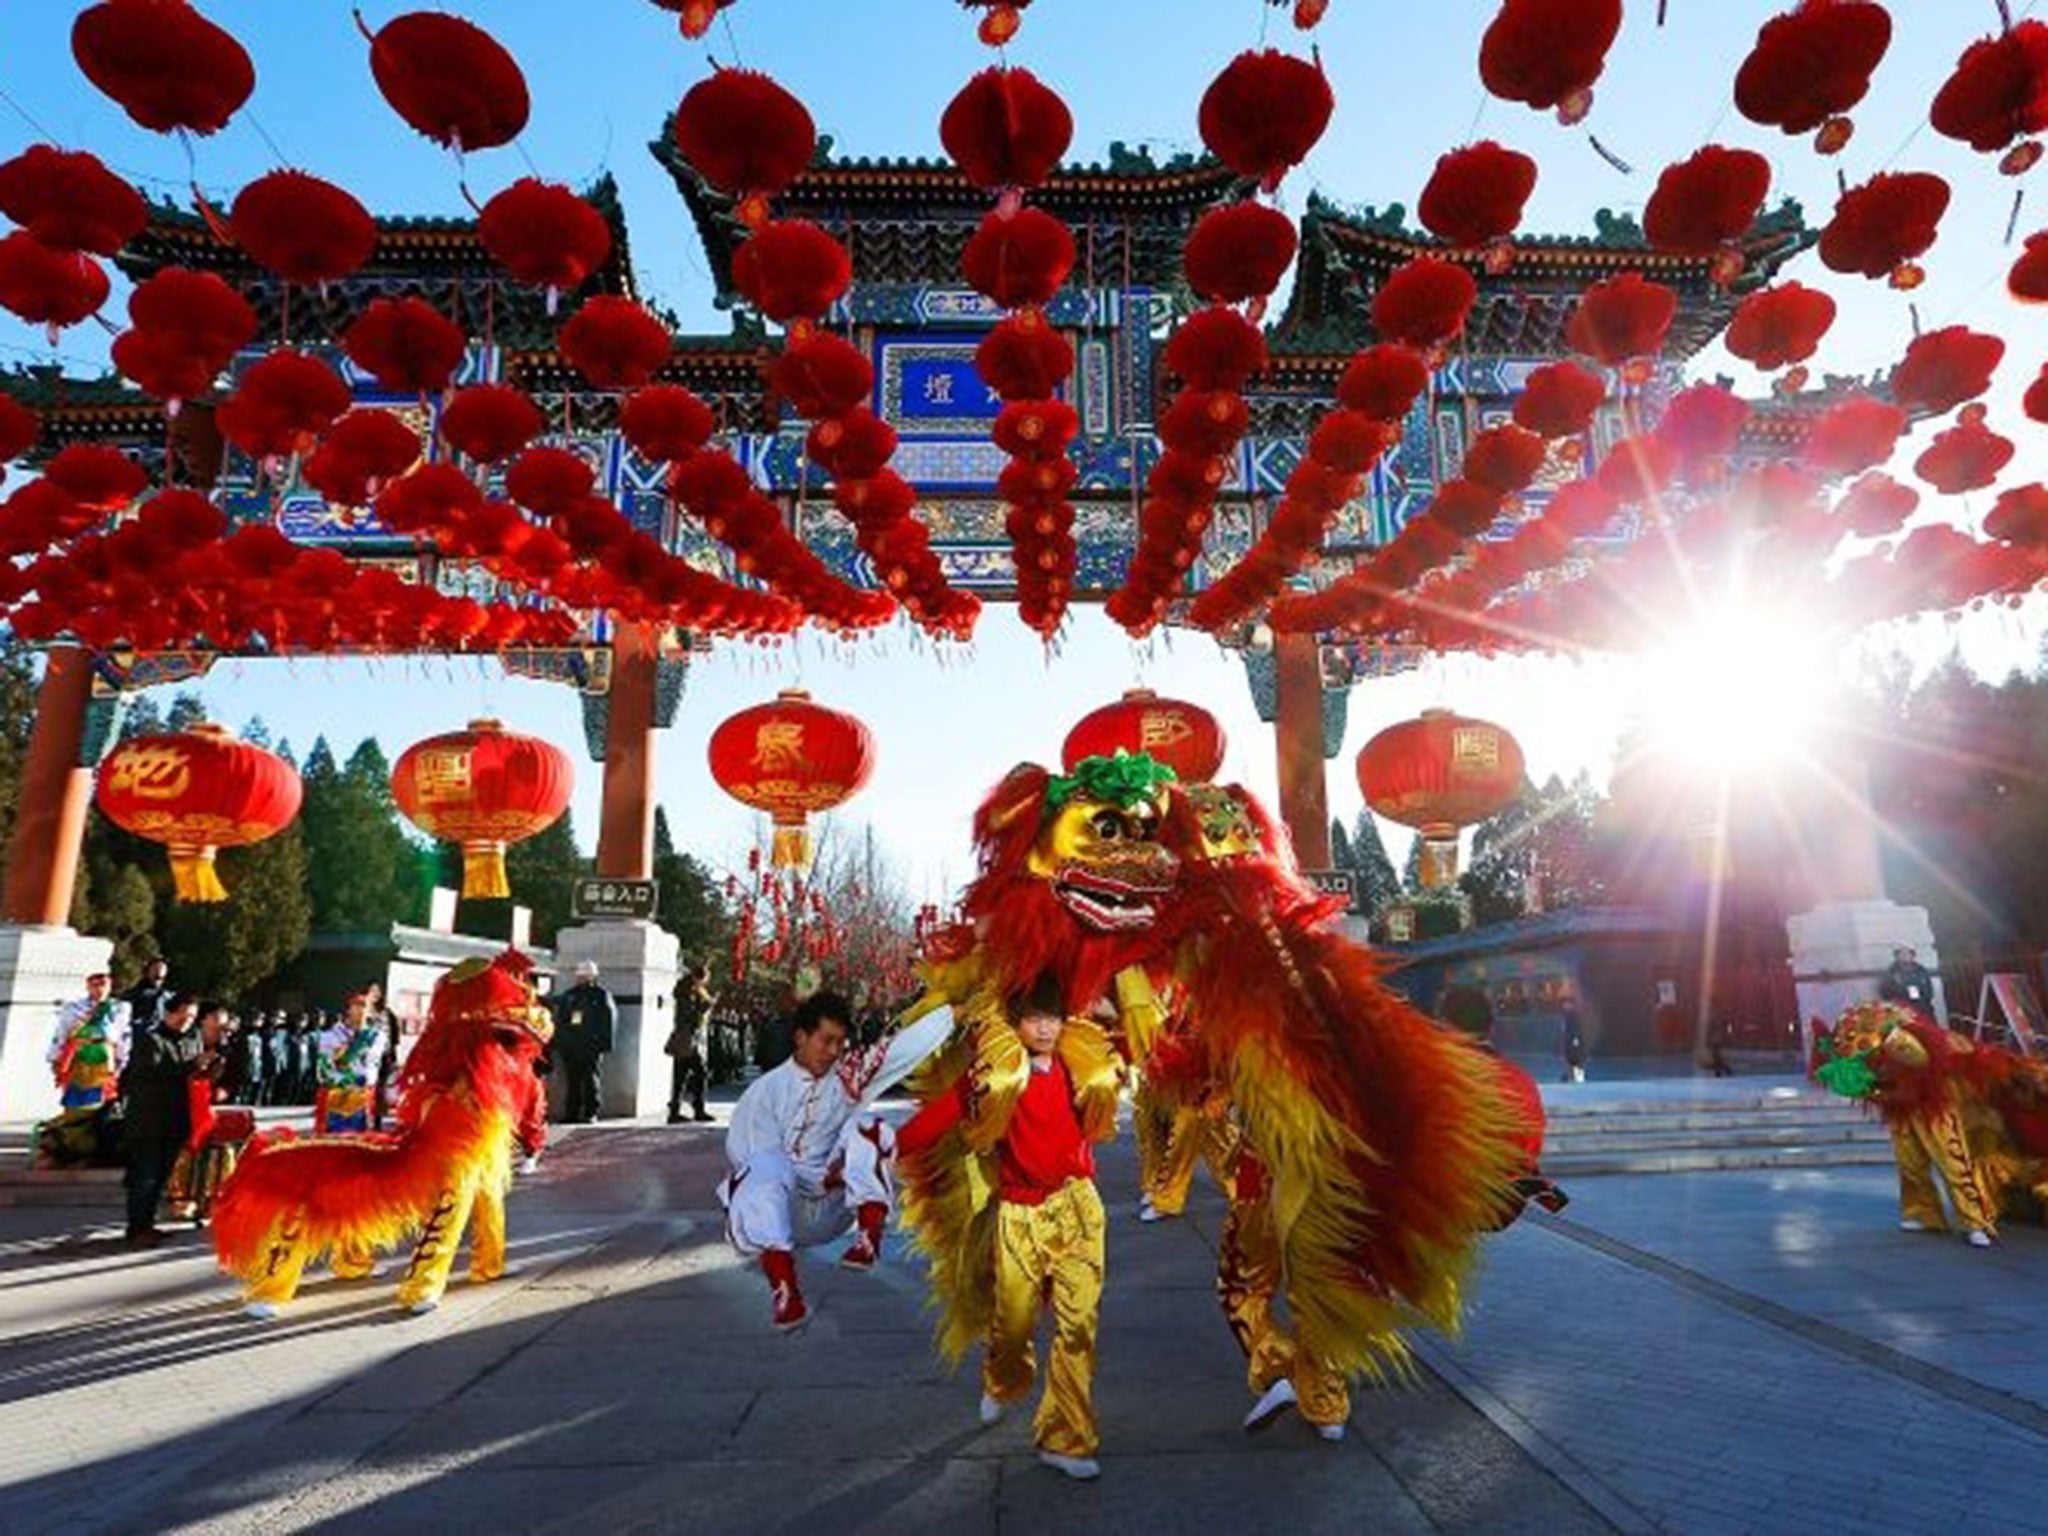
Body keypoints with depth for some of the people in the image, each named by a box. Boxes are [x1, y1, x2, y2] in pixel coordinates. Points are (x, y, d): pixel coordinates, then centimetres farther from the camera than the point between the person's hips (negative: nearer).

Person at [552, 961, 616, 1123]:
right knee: (572, 1080, 7)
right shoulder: (569, 995, 16)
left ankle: (590, 1113, 0)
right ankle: (571, 1113, 12)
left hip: (591, 1047, -4)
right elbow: (559, 1019, 18)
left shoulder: (601, 995, 3)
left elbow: (609, 1018, -2)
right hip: (570, 1046, 4)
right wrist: (558, 1041, 9)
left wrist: (603, 1041, -10)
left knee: (590, 1080, -4)